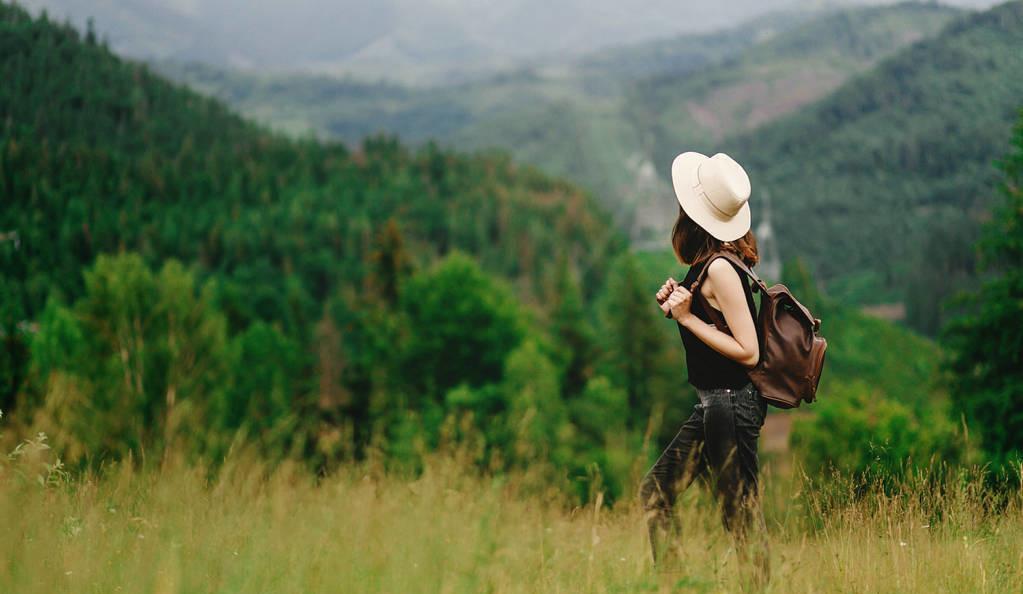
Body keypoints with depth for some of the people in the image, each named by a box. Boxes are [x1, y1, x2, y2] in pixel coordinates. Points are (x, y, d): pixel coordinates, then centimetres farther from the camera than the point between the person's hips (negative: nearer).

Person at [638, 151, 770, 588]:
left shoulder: (720, 270, -19)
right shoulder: (702, 268, 6)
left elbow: (748, 352, -20)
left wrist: (688, 318, -19)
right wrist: (675, 302, 4)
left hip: (732, 403, -10)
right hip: (712, 404, 10)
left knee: (740, 514, -2)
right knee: (655, 491, 13)